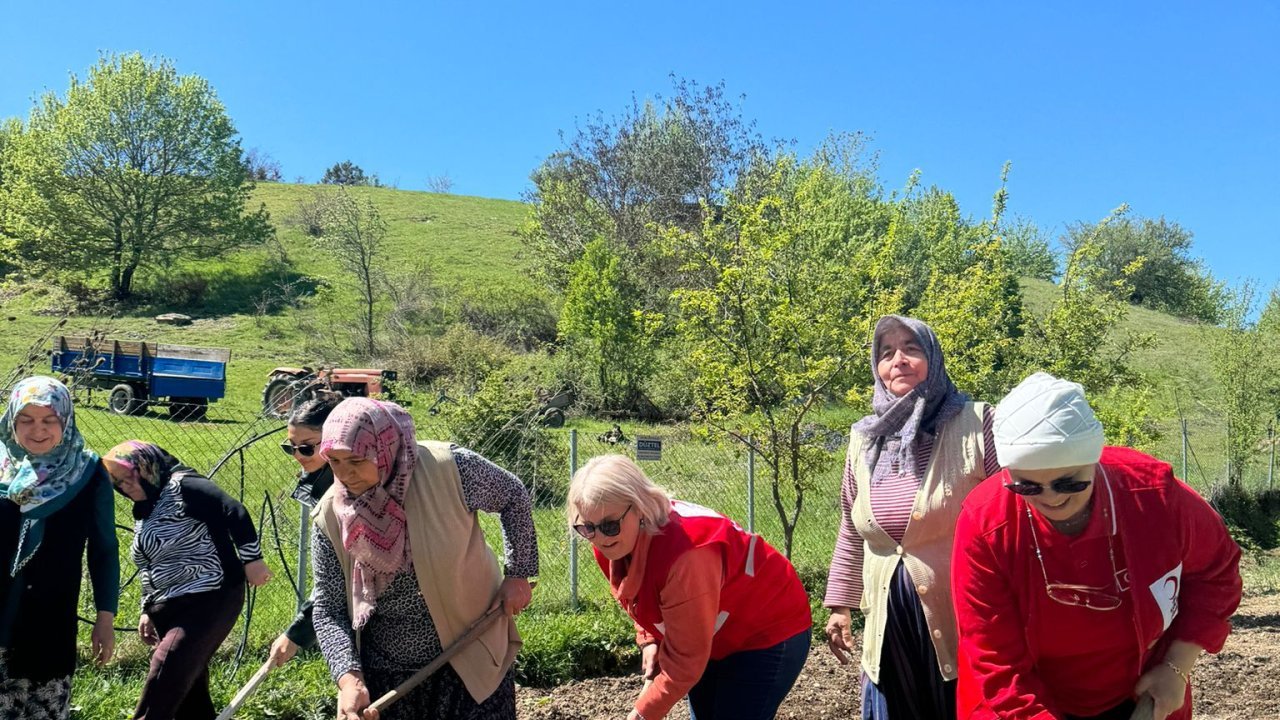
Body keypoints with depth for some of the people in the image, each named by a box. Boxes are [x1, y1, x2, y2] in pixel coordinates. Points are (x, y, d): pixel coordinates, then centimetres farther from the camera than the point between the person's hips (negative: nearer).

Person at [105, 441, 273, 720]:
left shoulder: (182, 487, -11)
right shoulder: (143, 511, 17)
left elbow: (234, 511, -22)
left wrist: (250, 559, -26)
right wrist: (148, 610, 21)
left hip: (209, 601, -9)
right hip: (170, 610, 10)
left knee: (164, 676, -19)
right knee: (188, 689, 10)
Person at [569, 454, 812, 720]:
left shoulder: (683, 555, -39)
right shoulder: (614, 544, -14)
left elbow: (685, 659, -30)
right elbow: (642, 600, 9)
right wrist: (649, 641, -5)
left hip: (768, 635, -8)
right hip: (713, 638, 8)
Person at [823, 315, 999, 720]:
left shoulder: (974, 423, -8)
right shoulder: (863, 439, 7)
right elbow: (852, 533, 16)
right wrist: (840, 604, 15)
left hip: (964, 620, -4)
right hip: (888, 624, 4)